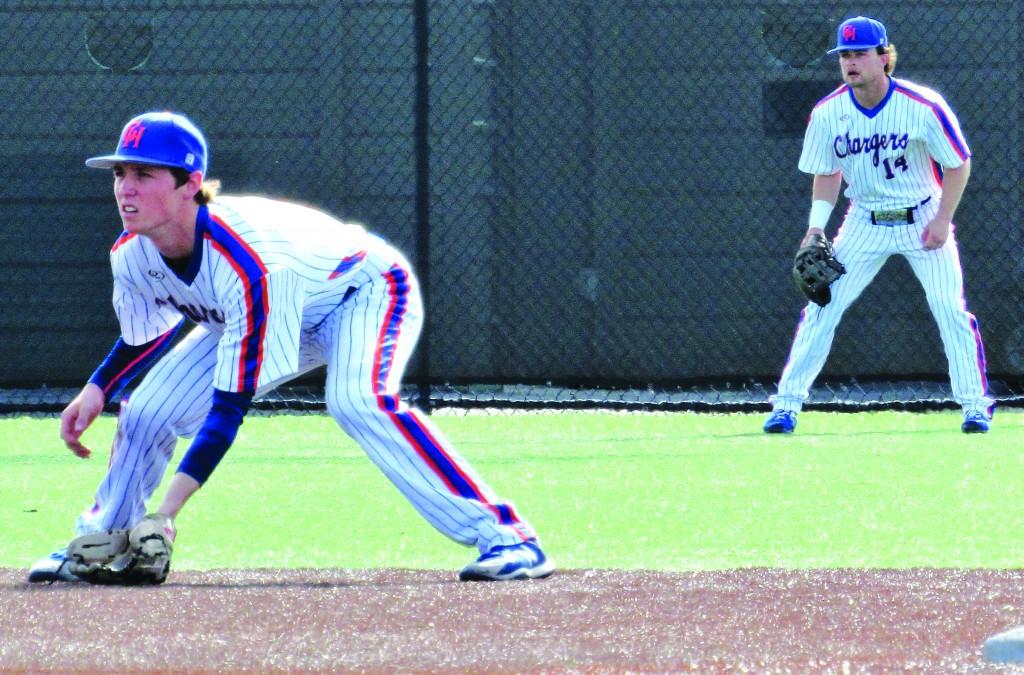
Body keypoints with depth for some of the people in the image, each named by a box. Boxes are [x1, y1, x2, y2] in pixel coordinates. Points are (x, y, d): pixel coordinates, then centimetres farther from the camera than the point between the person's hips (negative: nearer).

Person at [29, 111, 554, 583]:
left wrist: (167, 512, -46)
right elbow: (146, 333, 5)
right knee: (147, 411, -4)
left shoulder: (247, 262, -42)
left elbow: (230, 405, -41)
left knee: (356, 399, -37)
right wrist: (97, 390, -13)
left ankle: (504, 536, -37)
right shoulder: (132, 256, -20)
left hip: (366, 289, -7)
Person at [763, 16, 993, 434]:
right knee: (822, 307, -6)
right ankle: (787, 404, 0)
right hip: (865, 223, 2)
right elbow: (826, 175, 4)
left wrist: (943, 220, -15)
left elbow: (958, 164, -9)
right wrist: (816, 227, -8)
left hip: (923, 220, -2)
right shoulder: (827, 113, -10)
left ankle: (975, 405, 3)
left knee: (951, 309, -9)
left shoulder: (923, 107, -20)